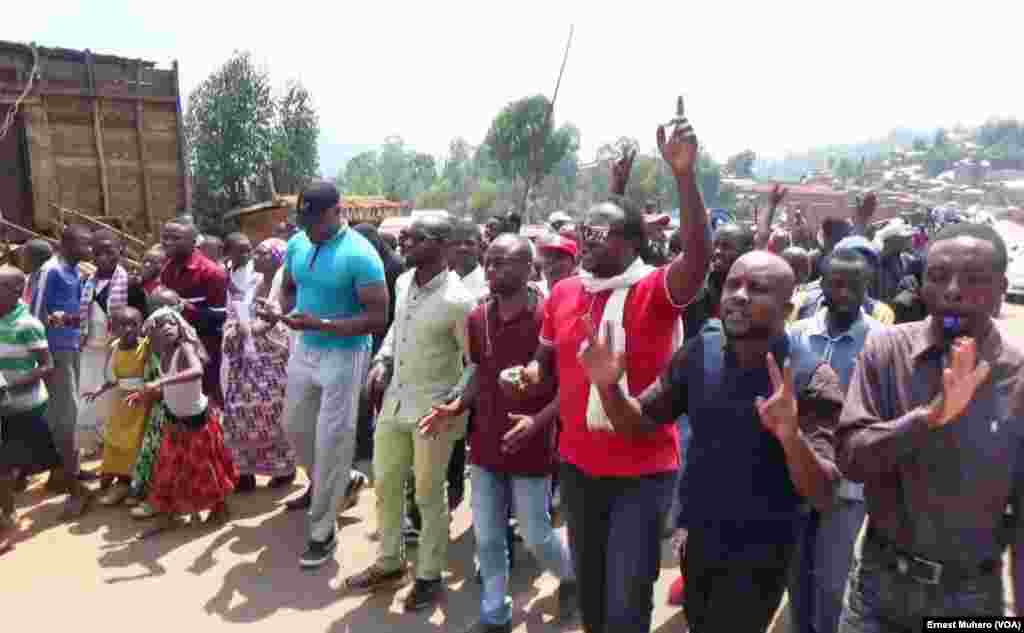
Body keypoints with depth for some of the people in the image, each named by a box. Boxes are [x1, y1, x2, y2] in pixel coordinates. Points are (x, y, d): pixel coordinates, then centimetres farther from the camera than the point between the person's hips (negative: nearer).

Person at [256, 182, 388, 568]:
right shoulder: (297, 244, 0)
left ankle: (323, 532, 17)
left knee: (331, 441, 1)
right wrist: (280, 311, -8)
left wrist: (320, 324, -30)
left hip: (344, 355, -7)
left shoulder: (360, 255, -21)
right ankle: (325, 485, 48)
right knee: (294, 426, 21)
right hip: (304, 349, 7)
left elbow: (377, 318, -22)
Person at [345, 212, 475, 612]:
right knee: (385, 485, 19)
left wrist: (453, 403, -25)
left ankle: (430, 576, 28)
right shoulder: (403, 282, 2)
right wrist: (382, 360, 6)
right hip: (395, 400, 7)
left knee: (428, 496, 8)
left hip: (433, 409, -7)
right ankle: (389, 563, 39)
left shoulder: (457, 300, -20)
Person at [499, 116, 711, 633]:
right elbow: (547, 362, 14)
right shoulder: (563, 293, 1)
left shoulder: (656, 291, -15)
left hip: (643, 471, -5)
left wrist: (684, 175, -43)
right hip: (578, 464, 5)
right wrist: (527, 375, -8)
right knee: (588, 585, 23)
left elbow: (700, 257, -35)